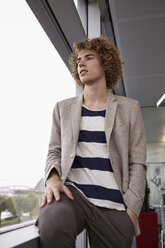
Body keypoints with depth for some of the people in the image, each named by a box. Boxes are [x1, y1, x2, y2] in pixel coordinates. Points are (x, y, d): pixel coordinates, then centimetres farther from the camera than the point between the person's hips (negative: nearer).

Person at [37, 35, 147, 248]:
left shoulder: (129, 108, 9)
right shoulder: (63, 108, 15)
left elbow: (137, 163, 5)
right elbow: (54, 151, 13)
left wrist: (131, 211, -5)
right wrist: (53, 178, -9)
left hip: (113, 206, 1)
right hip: (73, 191, 0)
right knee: (52, 225, -31)